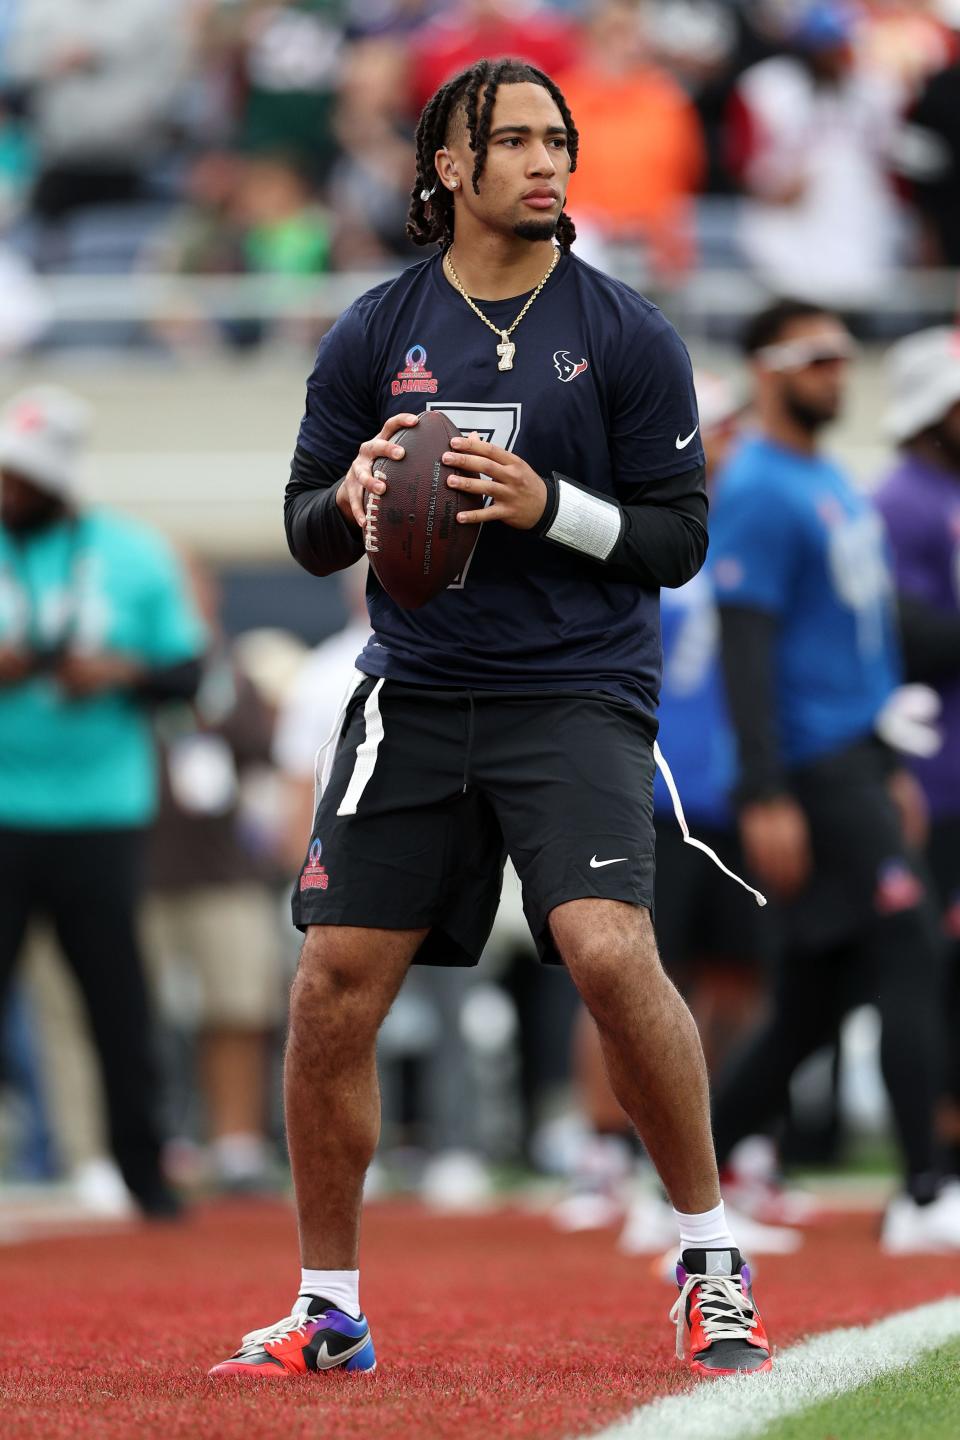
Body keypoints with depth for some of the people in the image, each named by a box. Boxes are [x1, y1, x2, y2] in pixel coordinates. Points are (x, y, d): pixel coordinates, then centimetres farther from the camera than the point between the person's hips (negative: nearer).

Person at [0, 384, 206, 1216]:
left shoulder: (133, 557, 5)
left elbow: (187, 672, 8)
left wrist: (124, 672, -11)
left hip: (101, 814, 1)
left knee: (118, 995, 2)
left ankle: (143, 1168, 11)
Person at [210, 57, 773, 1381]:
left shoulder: (629, 337, 1)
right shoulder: (373, 333, 6)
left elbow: (679, 537, 0)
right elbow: (306, 534, 10)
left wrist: (548, 506, -16)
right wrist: (351, 498, -12)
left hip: (578, 694, -3)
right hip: (413, 697, 3)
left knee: (609, 951, -23)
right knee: (333, 988, -3)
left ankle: (711, 1260, -5)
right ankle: (327, 1311, 12)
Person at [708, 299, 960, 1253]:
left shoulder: (835, 486, 18)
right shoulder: (756, 494, -12)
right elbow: (745, 649, -17)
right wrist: (766, 799, -22)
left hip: (858, 767, 9)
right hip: (812, 773, -9)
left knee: (813, 1003, 10)